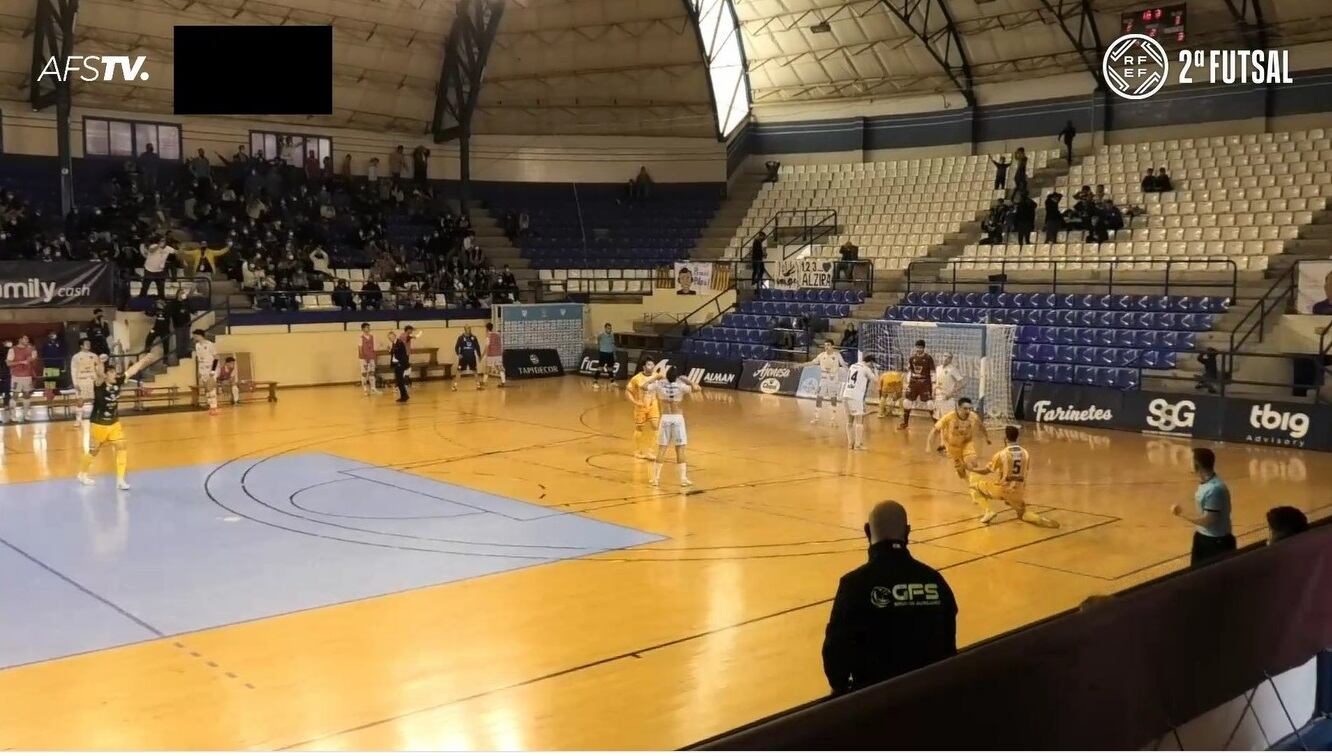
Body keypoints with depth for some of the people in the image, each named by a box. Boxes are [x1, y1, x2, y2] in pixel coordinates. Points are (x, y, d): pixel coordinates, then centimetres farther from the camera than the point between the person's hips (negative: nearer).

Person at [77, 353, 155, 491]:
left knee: (121, 448, -3)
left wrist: (145, 359, 2)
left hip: (114, 423, 5)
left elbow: (132, 370, 0)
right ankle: (82, 474, 36)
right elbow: (100, 374, -46)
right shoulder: (99, 384, -24)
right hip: (99, 424, -5)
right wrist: (100, 363, -68)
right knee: (94, 451, 11)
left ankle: (120, 480, 5)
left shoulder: (118, 381, -9)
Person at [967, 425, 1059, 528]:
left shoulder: (1001, 454, -12)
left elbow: (986, 471, -2)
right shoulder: (1026, 453, 2)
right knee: (1022, 513, 29)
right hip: (1019, 491, 5)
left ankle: (988, 511, -3)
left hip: (1002, 489, -5)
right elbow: (1026, 471, 14)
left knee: (975, 485, 13)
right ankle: (1042, 520, -1)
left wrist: (971, 469, 17)